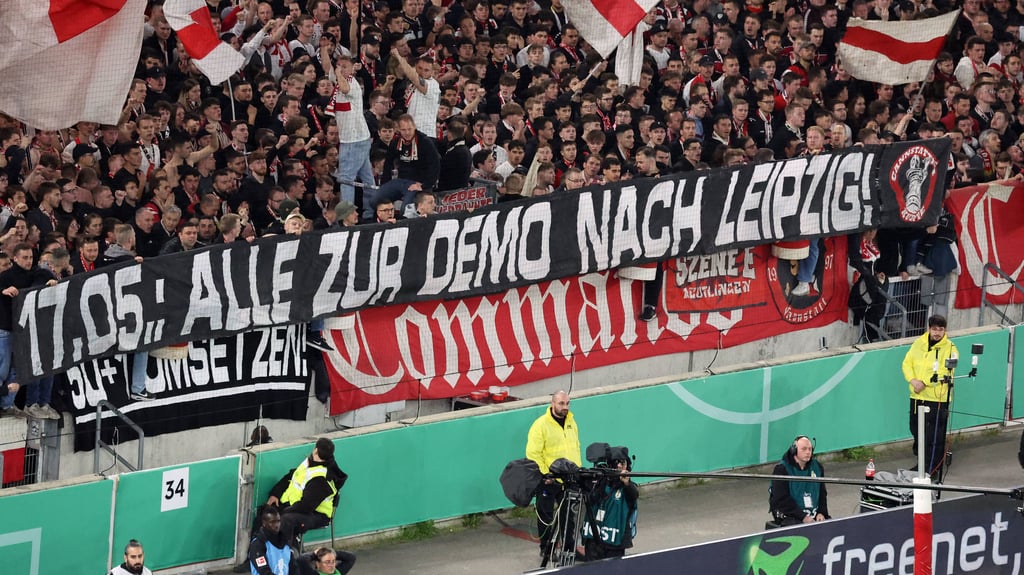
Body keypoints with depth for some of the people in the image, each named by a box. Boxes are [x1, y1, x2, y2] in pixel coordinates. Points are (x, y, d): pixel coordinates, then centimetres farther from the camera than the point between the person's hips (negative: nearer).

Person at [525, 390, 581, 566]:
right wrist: (544, 474, -18)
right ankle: (546, 549, 16)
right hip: (548, 481, -6)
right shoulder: (541, 425, -13)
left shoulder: (571, 422, 9)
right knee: (546, 517, 5)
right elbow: (533, 454, -14)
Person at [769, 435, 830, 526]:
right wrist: (803, 517, -18)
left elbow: (822, 493, 18)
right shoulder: (781, 469, -6)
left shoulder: (817, 467, 11)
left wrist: (821, 513, 0)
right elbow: (782, 500, -12)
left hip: (814, 514, 5)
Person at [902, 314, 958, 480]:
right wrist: (912, 380, -11)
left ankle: (933, 471, 1)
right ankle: (922, 464, 35)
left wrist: (924, 383, -20)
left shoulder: (949, 348, -8)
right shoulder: (919, 343, 7)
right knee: (917, 432, 18)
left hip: (937, 398, -6)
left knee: (935, 437, -6)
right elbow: (907, 363, 7)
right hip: (917, 397, 6)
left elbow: (945, 373, -17)